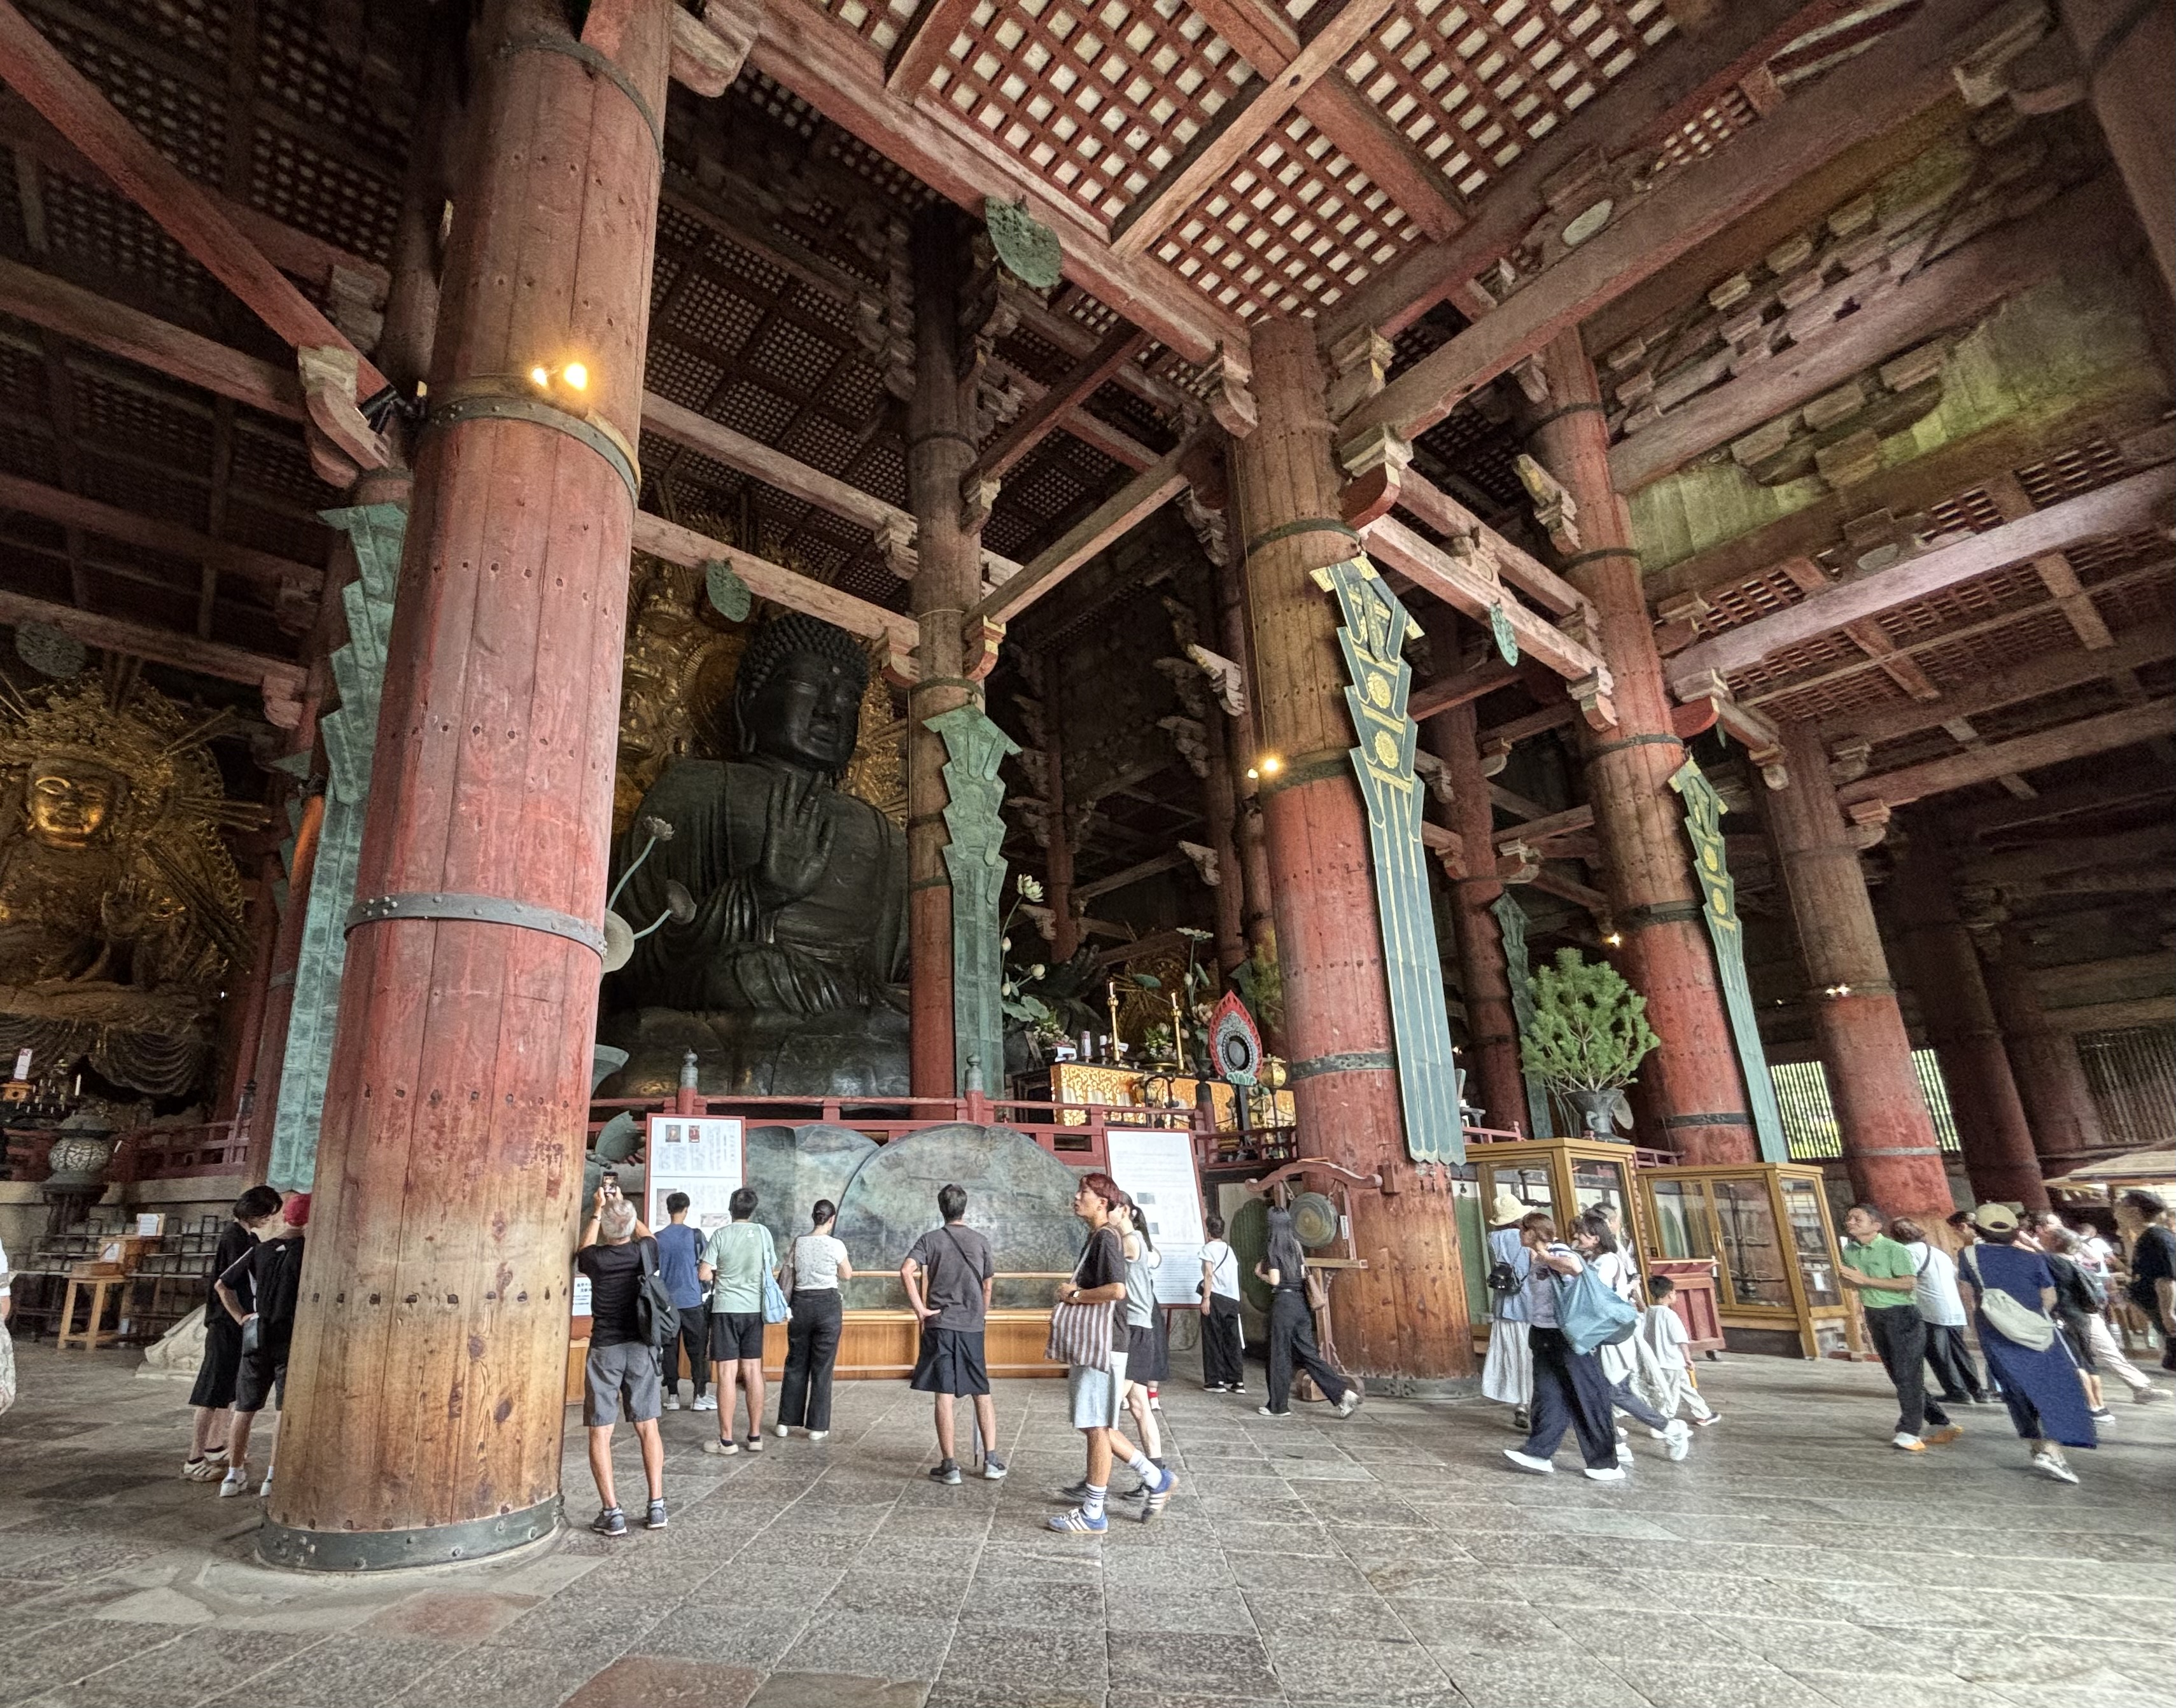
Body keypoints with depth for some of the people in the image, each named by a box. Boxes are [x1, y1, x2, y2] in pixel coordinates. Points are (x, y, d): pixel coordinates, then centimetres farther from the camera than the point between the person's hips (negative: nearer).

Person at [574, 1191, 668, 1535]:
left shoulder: (596, 1259, -11)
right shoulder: (646, 1250, -7)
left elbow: (583, 1250, 16)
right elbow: (644, 1234, 20)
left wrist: (598, 1210, 22)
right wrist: (621, 1205, 28)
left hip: (605, 1349, -2)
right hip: (643, 1348, 2)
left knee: (600, 1432, 6)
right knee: (648, 1426, 10)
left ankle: (612, 1513, 4)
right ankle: (656, 1506, 12)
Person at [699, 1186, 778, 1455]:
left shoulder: (721, 1235, -8)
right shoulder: (763, 1232, 0)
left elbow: (704, 1273, -10)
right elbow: (774, 1270, 8)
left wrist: (721, 1274, 10)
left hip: (726, 1309, -3)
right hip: (755, 1309, 3)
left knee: (727, 1374, 2)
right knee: (753, 1372, 9)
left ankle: (727, 1440, 6)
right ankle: (755, 1436, 15)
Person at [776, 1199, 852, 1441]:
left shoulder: (797, 1244, -1)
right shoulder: (835, 1245, -9)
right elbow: (847, 1275, 4)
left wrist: (786, 1308, 16)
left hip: (800, 1304, 3)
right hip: (828, 1305, -3)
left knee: (795, 1365, 15)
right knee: (822, 1368, 6)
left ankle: (785, 1423, 21)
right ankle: (817, 1427, 11)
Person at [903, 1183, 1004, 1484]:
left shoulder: (931, 1239, -1)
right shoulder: (980, 1241, 5)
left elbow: (906, 1271, -16)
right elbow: (989, 1282, 12)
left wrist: (920, 1309, -10)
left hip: (940, 1325, -2)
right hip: (973, 1326, 2)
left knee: (944, 1395, 2)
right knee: (982, 1393, 12)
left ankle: (949, 1466, 4)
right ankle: (991, 1461, 12)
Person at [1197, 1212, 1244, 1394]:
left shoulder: (1208, 1248, -4)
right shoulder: (1230, 1249, 16)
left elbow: (1209, 1275, -13)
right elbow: (1233, 1275, 14)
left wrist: (1206, 1298, -14)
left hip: (1215, 1298, -6)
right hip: (1232, 1299, 6)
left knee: (1213, 1340, 2)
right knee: (1232, 1340, 9)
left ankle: (1216, 1382, 4)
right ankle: (1237, 1381, 10)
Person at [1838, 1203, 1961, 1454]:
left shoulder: (1893, 1250, -15)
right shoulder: (1850, 1250, 5)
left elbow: (1910, 1283, -25)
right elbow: (1854, 1285, 17)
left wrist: (1865, 1279, -25)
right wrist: (1845, 1277, -7)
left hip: (1902, 1314, -8)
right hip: (1874, 1315, 8)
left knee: (1908, 1374, -8)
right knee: (1899, 1375, 13)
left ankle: (1909, 1433, -6)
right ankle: (1941, 1424, 26)